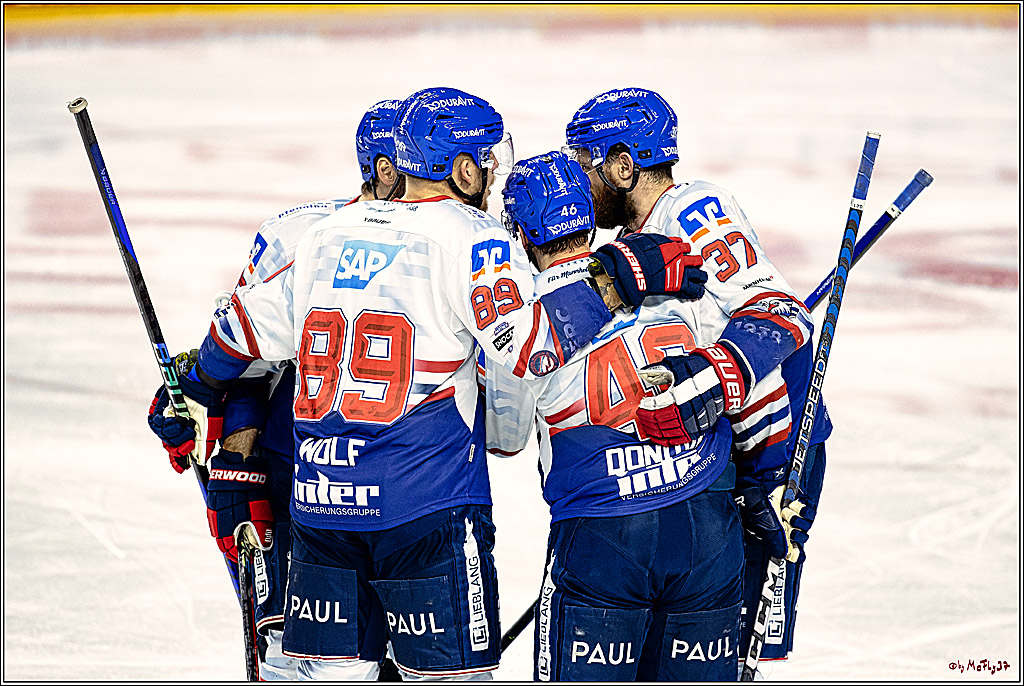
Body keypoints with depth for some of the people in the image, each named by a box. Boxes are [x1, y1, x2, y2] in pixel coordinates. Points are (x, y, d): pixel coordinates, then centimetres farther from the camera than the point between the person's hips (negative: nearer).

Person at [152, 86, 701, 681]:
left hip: (320, 498, 6)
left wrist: (195, 386, 41)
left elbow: (249, 326, 23)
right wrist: (618, 283, -12)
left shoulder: (328, 234, 12)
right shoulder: (469, 237, -7)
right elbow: (534, 348, -17)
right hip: (426, 503, -6)